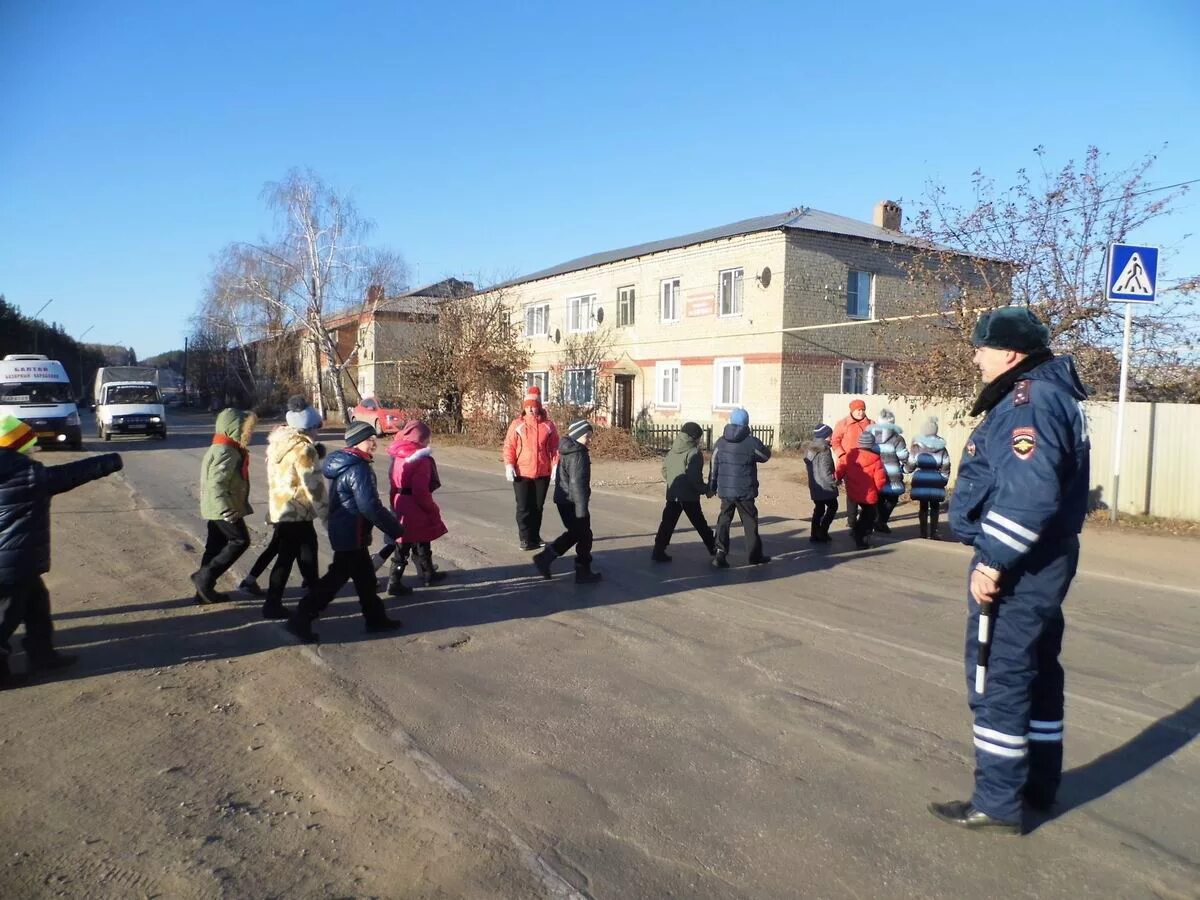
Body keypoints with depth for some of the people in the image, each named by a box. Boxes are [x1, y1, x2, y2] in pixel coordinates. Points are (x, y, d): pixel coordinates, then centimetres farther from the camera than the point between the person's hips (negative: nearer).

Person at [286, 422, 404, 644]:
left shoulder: (344, 463, 10)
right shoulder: (359, 469, -21)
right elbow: (370, 507, -26)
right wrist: (396, 530, -18)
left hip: (343, 530, 10)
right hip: (352, 534, -10)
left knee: (365, 576, 16)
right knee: (337, 577, -1)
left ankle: (376, 618, 26)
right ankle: (301, 619, 4)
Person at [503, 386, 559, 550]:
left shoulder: (548, 425, 3)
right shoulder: (517, 425, -1)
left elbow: (554, 448, 3)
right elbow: (509, 447, -3)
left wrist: (555, 466, -7)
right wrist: (509, 465, -14)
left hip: (543, 473, 2)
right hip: (521, 473, -1)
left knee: (538, 507, 11)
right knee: (524, 508, 1)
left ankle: (535, 537, 24)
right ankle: (525, 538, 9)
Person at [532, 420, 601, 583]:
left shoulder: (568, 451, 12)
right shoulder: (578, 455, -19)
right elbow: (577, 483, -25)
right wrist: (582, 507, -24)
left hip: (564, 499, 10)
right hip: (572, 502, -10)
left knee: (574, 533, 20)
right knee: (584, 535, 3)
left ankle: (545, 558, 18)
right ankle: (583, 572, 12)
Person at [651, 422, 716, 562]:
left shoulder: (672, 451, 9)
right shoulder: (694, 453, -14)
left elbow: (665, 470, 15)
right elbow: (694, 477, -20)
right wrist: (705, 488, -8)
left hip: (672, 495, 6)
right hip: (689, 496, -6)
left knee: (667, 523, 6)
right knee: (700, 524, 8)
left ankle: (658, 550, 0)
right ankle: (714, 548, 22)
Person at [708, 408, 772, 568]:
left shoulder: (720, 442, 0)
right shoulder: (752, 443, -11)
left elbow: (713, 466, 6)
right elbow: (766, 456, 6)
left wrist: (711, 487, 16)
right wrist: (764, 447, 25)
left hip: (725, 490, 3)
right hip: (745, 491, -3)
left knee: (723, 521, 9)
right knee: (750, 523, 10)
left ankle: (720, 555, 1)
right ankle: (754, 555, 20)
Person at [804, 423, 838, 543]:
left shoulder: (810, 449, 10)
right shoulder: (824, 450, -18)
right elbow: (825, 471, -22)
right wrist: (834, 482, -10)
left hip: (814, 486, 8)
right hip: (825, 486, -8)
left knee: (819, 509, 15)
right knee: (832, 506, 8)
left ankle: (815, 534, 16)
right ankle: (822, 532, 2)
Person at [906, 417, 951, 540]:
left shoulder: (916, 445, -5)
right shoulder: (941, 447, -2)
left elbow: (910, 465, -3)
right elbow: (946, 467, -2)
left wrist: (904, 467, 18)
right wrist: (944, 480, 11)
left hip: (920, 481, 0)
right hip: (936, 481, 0)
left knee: (923, 506, 12)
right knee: (935, 506, 12)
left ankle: (924, 532, 13)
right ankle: (933, 532, 9)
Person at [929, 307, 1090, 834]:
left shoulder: (1030, 400, -18)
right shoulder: (1049, 395, 15)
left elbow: (1029, 491, -29)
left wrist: (993, 561, -24)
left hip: (1017, 568, -11)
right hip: (1042, 562, 11)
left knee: (997, 678, -2)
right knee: (1036, 670, 19)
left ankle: (997, 803, 8)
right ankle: (1038, 784, 33)